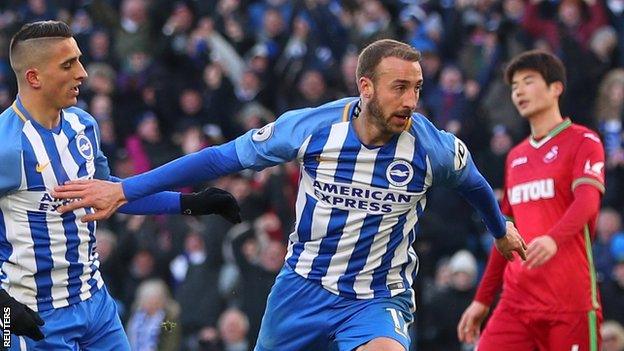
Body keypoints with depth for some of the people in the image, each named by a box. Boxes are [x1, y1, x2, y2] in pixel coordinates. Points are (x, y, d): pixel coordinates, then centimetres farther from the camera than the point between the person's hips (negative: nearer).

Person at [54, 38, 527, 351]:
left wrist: (501, 229, 31)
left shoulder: (434, 149, -15)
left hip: (378, 301, -2)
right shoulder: (310, 128, -14)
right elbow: (222, 158, -5)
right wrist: (124, 190, -6)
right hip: (304, 287, 2)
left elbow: (472, 181, 10)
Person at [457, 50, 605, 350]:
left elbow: (587, 202, -17)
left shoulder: (583, 142, 0)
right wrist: (482, 299, 23)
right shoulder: (515, 157, 21)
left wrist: (553, 240, -37)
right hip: (516, 300, 6)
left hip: (570, 302, -6)